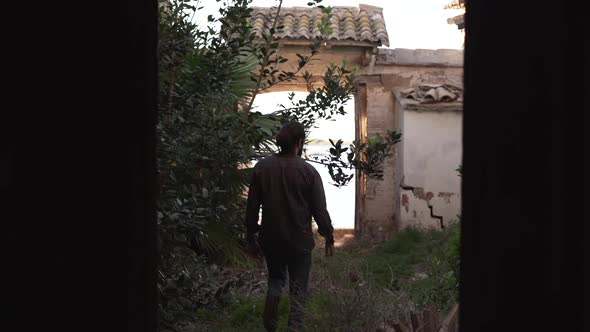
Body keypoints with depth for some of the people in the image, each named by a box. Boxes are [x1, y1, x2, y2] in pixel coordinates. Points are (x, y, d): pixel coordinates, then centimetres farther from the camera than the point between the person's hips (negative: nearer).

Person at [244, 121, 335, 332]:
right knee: (298, 288, 8)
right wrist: (329, 237, 3)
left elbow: (252, 205, 1)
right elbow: (320, 210, -9)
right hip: (299, 240, -3)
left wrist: (251, 232, 13)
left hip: (270, 239, 3)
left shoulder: (262, 168, -4)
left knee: (275, 280, 22)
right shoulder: (308, 171, -12)